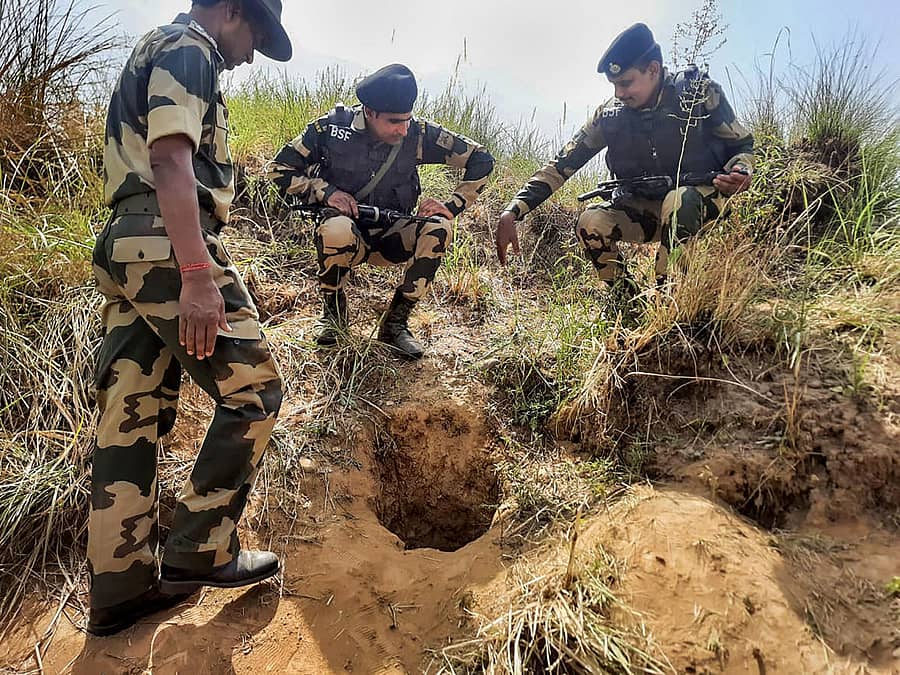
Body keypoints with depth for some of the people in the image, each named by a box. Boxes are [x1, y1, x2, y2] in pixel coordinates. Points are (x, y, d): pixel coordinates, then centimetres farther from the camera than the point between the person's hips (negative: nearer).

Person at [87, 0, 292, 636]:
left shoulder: (153, 52, 30)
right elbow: (171, 158, -18)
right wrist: (197, 273, -27)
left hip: (126, 249, 10)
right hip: (169, 247, -10)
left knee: (134, 415, 7)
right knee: (254, 391, -4)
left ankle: (119, 588, 15)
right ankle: (201, 550, 3)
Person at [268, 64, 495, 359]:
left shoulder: (418, 133, -11)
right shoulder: (333, 127, -13)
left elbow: (481, 159, -5)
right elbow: (279, 168, -5)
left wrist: (452, 206, -16)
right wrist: (326, 192, -19)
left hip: (391, 237, 2)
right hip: (346, 236, -2)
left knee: (437, 229, -28)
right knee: (337, 229, -38)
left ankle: (395, 322, -11)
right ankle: (332, 310, -6)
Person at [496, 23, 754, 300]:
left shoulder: (700, 93, -13)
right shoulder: (611, 116, -8)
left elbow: (742, 145, -1)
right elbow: (561, 165, -11)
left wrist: (740, 172, -27)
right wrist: (511, 212, -22)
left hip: (701, 197, -2)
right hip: (645, 207, 3)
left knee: (678, 201, -38)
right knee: (590, 223, -25)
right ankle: (627, 301, -6)